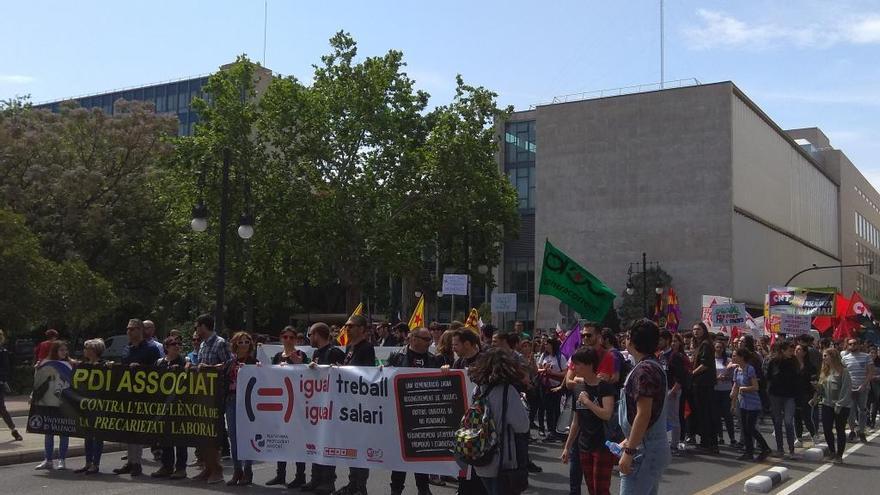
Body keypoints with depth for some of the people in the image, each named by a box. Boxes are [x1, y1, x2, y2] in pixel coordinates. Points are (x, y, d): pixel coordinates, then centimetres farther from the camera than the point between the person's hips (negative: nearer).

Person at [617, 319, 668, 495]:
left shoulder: (644, 370, -16)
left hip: (644, 452, -10)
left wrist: (629, 451, -20)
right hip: (654, 447, 10)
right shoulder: (654, 366, 15)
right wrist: (628, 441, 23)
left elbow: (643, 415, -22)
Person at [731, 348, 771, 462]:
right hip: (742, 403, 8)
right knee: (745, 429, 9)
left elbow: (756, 387, -18)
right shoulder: (736, 370, 8)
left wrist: (743, 388, -26)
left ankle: (765, 449, 8)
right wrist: (733, 402, 13)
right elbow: (735, 387, 15)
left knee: (751, 428, -7)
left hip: (752, 404, -8)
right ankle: (749, 452, 16)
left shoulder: (750, 369, -15)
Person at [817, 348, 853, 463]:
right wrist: (817, 386, -8)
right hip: (827, 405, 6)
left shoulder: (843, 371, -12)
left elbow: (846, 389, -15)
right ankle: (832, 452, 23)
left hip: (841, 406, -6)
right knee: (827, 429, 5)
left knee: (840, 430, 4)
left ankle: (839, 455, 13)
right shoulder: (824, 371, 9)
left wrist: (839, 405, -17)